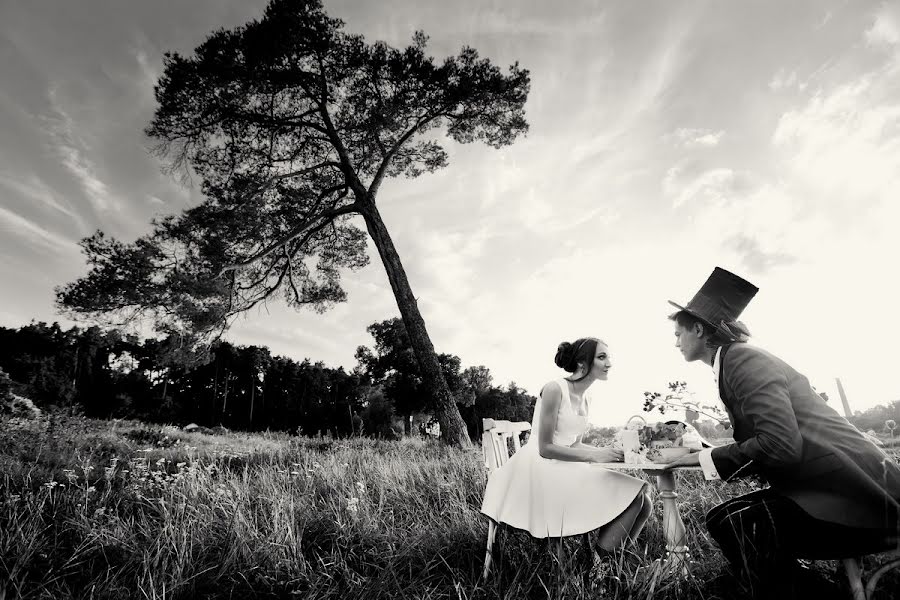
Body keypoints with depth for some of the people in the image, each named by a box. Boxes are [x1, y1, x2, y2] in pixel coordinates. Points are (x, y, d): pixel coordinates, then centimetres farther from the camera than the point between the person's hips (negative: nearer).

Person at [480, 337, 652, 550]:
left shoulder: (585, 400, 12)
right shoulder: (555, 389, -14)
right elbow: (545, 448, -16)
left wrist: (607, 452, 0)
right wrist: (593, 456, -19)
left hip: (565, 468, 9)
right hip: (541, 468, -8)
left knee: (643, 502, -3)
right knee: (631, 498, -17)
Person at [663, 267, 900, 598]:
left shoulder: (741, 358, -18)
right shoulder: (735, 361, 10)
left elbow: (779, 444, -27)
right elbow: (754, 443, 13)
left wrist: (705, 457, -16)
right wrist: (700, 451, 11)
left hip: (853, 497, -9)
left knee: (733, 519, -24)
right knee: (723, 520, 6)